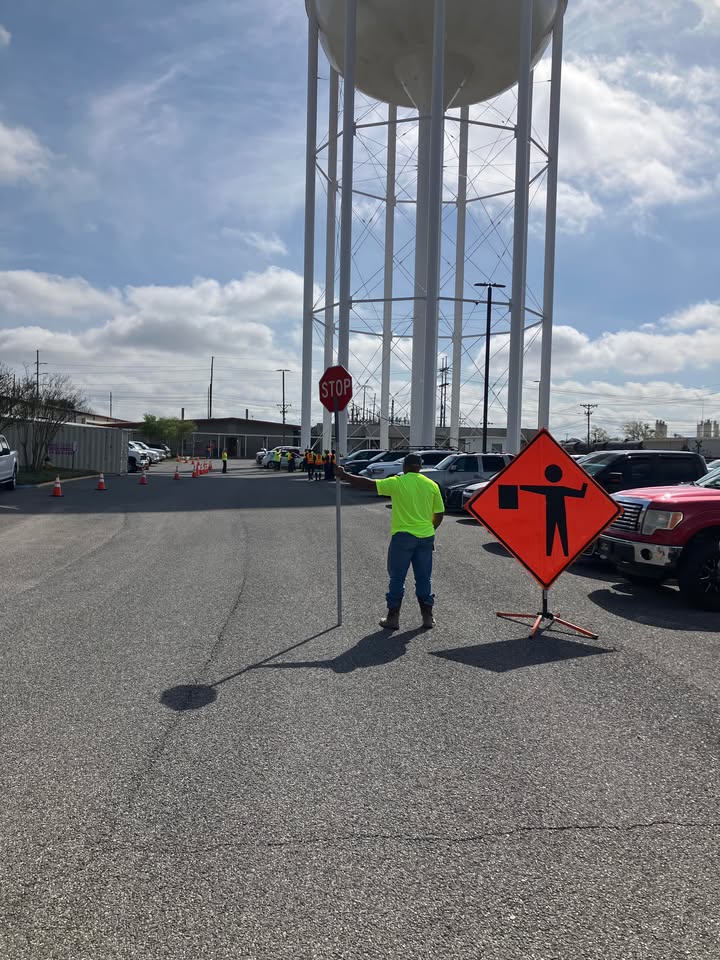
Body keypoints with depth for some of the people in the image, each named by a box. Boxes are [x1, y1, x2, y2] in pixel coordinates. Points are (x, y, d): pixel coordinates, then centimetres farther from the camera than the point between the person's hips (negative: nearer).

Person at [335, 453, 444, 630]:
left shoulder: (397, 483, -8)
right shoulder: (432, 485, 3)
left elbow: (369, 484, -8)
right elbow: (439, 515, 7)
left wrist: (344, 476, 1)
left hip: (403, 536, -3)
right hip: (426, 537, 4)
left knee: (397, 578, 6)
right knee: (424, 578, 12)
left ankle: (393, 618, 11)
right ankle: (428, 617, 17)